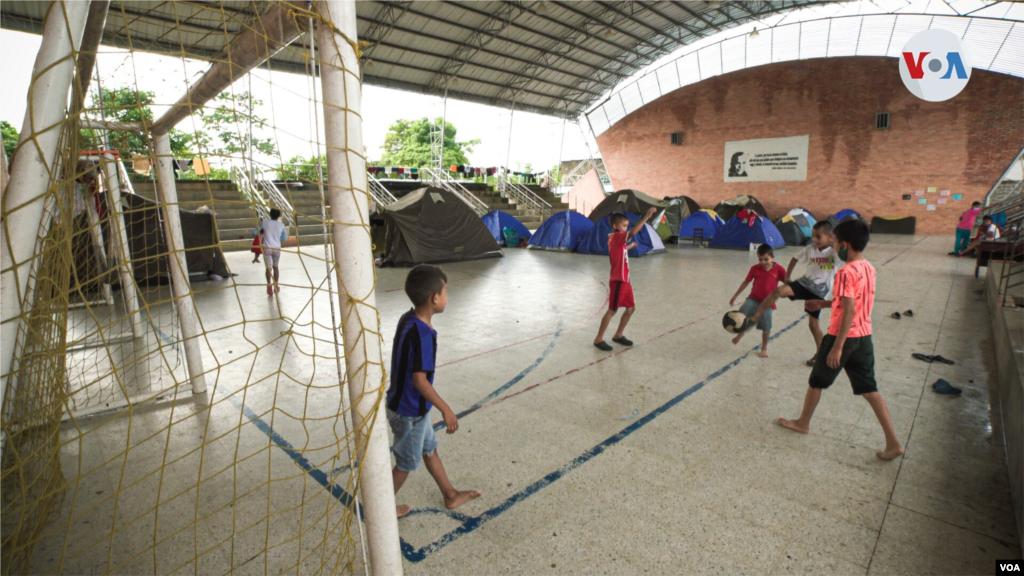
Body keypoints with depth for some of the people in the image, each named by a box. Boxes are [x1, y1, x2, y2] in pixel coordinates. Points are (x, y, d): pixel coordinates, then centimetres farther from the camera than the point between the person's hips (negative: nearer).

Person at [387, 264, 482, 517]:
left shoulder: (407, 319, -4)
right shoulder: (423, 334, -30)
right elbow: (419, 380, -31)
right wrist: (446, 409, -23)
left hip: (403, 403, 9)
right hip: (409, 411, -9)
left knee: (430, 449, 23)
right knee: (407, 463, 14)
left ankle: (451, 495, 41)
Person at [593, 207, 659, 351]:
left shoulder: (616, 239, 12)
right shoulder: (616, 236, -15)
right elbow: (633, 233, -33)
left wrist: (629, 246, 23)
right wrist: (646, 217, -34)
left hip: (625, 280, 9)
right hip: (618, 281, -9)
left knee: (630, 308, 14)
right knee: (612, 310, -3)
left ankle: (618, 335, 25)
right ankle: (599, 339, 7)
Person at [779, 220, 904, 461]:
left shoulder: (846, 272, -20)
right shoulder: (869, 268, 6)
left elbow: (849, 311, -24)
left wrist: (837, 347, -23)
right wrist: (824, 303, 23)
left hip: (843, 336, -7)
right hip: (864, 337, 8)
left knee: (816, 381, 12)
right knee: (869, 389, 13)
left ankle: (803, 423, 30)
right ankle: (893, 442, 12)